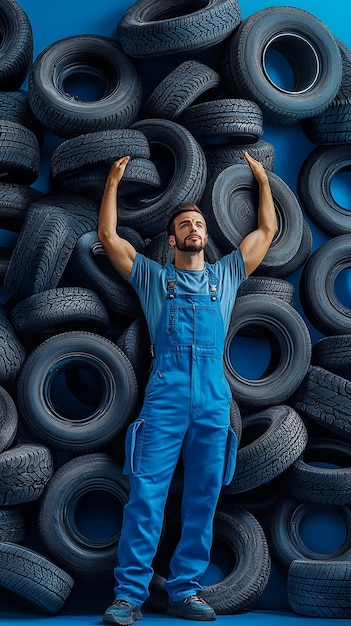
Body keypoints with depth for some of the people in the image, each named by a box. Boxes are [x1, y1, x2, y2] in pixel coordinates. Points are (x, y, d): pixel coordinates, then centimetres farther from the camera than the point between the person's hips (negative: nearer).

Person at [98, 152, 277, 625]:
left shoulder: (226, 274, 23)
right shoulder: (153, 277, 18)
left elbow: (268, 230, 26)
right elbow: (108, 236, 14)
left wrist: (263, 179, 26)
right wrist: (114, 181, 13)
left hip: (214, 399, 3)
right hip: (166, 394, -2)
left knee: (203, 498, 1)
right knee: (147, 493, -10)